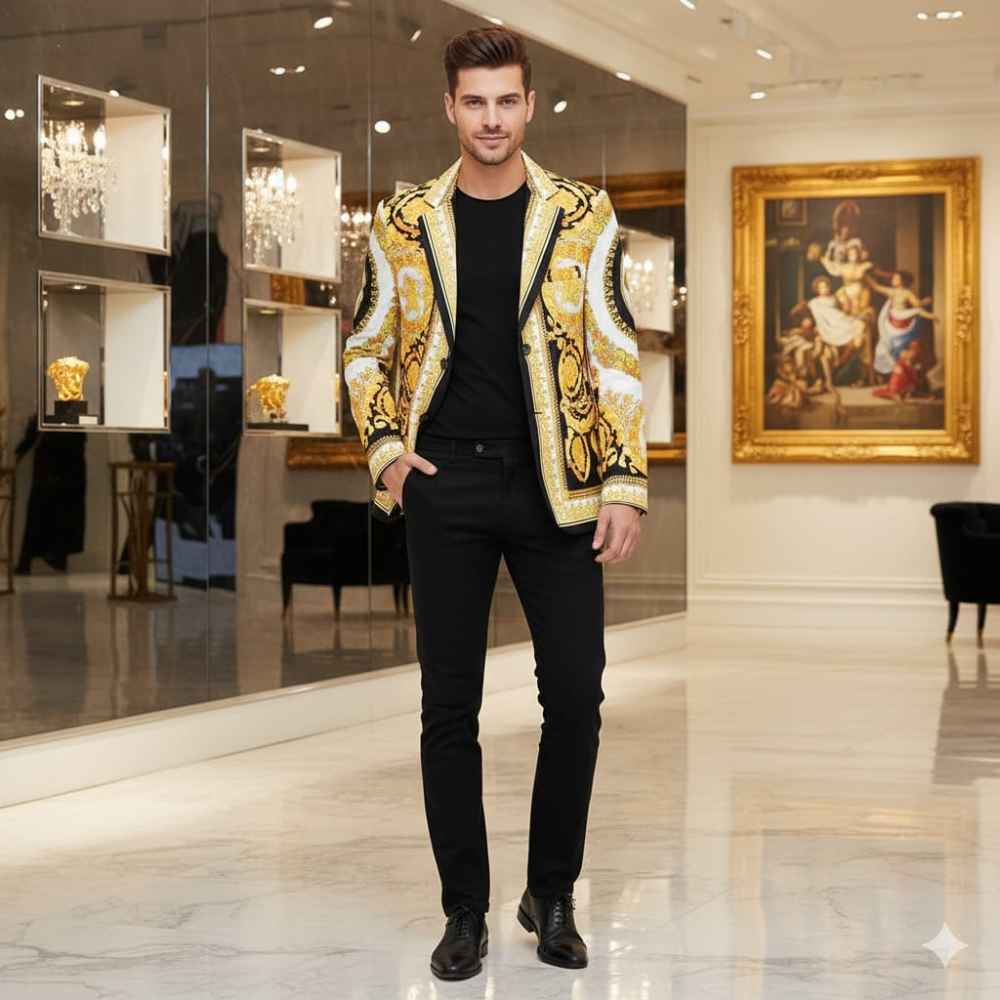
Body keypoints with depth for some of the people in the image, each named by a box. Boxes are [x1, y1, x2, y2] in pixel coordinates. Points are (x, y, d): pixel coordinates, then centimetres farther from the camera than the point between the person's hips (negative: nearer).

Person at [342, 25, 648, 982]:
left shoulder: (582, 215, 1)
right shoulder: (404, 221, 4)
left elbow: (616, 357, -1)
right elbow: (365, 350, 13)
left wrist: (624, 486, -7)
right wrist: (386, 450, -1)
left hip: (555, 486, 0)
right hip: (446, 488, 1)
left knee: (575, 695, 1)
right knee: (449, 704, 4)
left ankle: (551, 894, 20)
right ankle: (465, 909, 17)